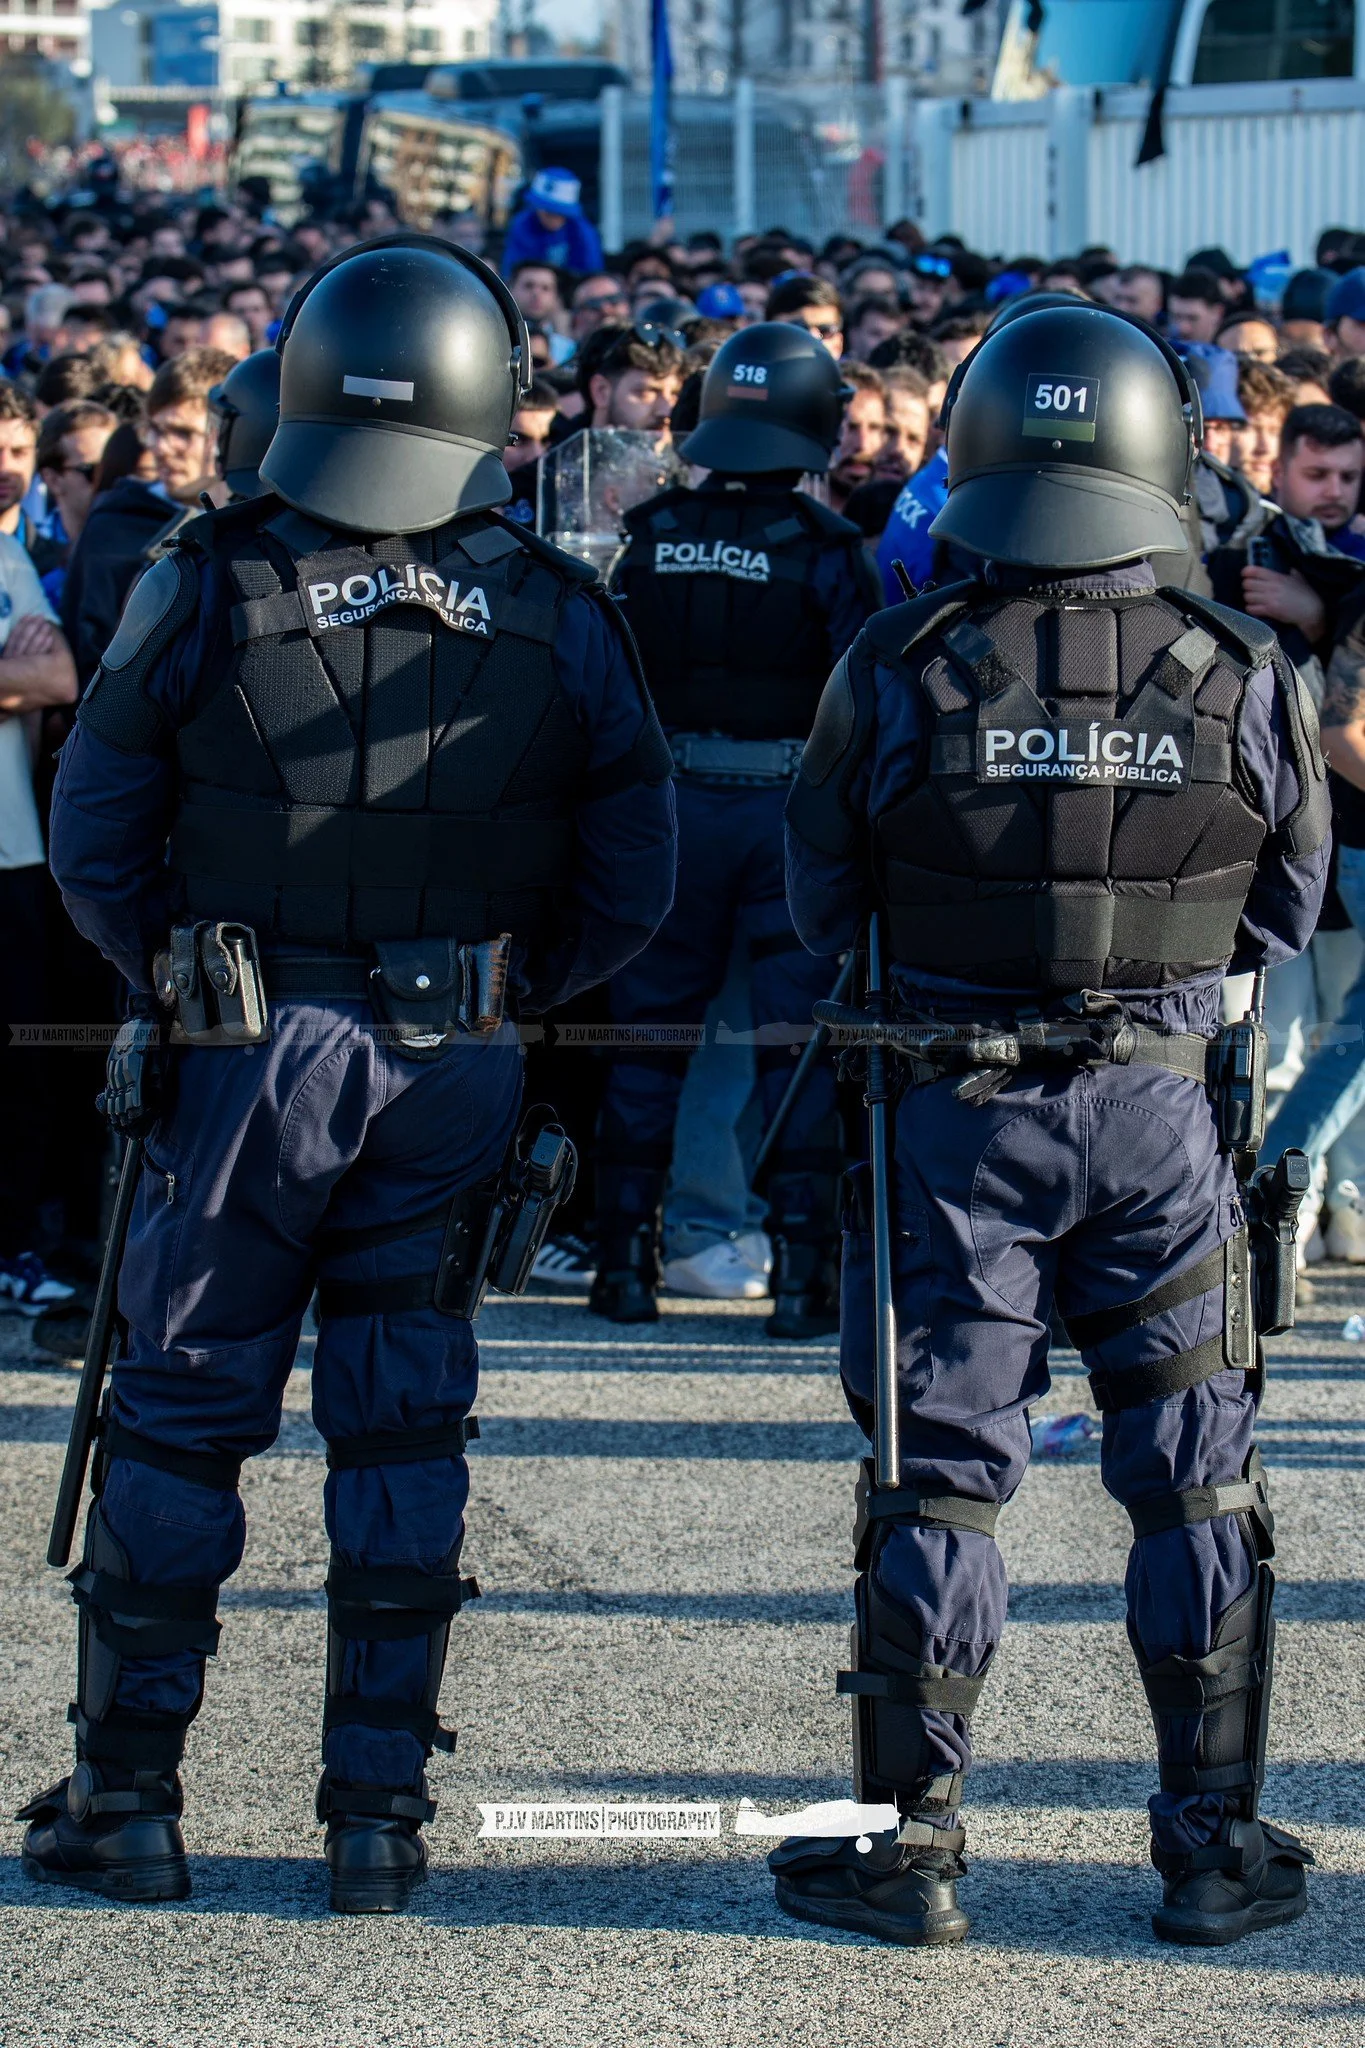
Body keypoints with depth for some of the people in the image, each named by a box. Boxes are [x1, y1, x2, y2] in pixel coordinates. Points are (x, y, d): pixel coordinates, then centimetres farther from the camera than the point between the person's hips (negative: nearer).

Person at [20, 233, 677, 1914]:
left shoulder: (203, 590, -6)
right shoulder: (559, 619, -1)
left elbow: (92, 841, -2)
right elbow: (630, 881, 1)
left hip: (243, 1058, -1)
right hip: (456, 1072, 2)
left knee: (180, 1410, 8)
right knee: (404, 1426, 10)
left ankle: (126, 1795, 12)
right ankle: (381, 1809, 11)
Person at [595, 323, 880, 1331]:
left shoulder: (647, 534, -1)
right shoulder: (827, 548, -11)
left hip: (670, 798, 2)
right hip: (796, 805, -2)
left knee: (650, 1029, 12)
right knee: (798, 1035, 3)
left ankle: (627, 1258, 13)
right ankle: (802, 1266, 2)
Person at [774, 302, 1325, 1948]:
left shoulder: (896, 669, -8)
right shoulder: (1242, 677, -5)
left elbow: (820, 907, 3)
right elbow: (1286, 913, 6)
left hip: (953, 1107, -1)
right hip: (1161, 1109, 1)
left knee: (939, 1469, 7)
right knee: (1192, 1476, 11)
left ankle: (914, 1840, 10)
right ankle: (1214, 1843, 16)